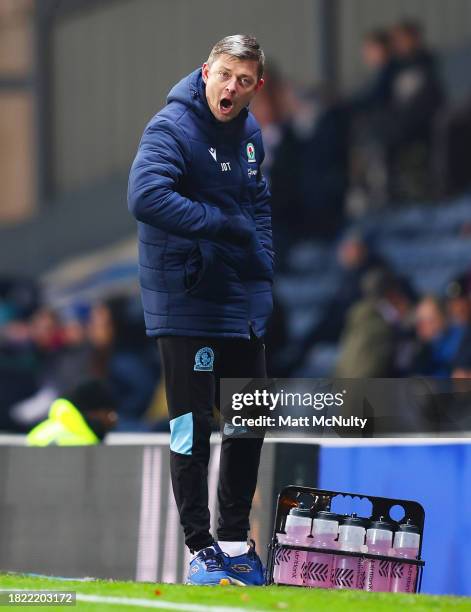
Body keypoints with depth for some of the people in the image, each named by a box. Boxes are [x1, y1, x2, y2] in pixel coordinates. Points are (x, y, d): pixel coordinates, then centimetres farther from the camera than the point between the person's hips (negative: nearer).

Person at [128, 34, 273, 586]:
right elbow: (145, 197, -32)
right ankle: (201, 547, 5)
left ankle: (236, 539, 25)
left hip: (243, 306, 8)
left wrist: (262, 268, 8)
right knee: (192, 429, -4)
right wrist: (225, 224, -26)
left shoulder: (248, 133, 8)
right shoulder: (172, 129, -17)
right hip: (186, 306, -8)